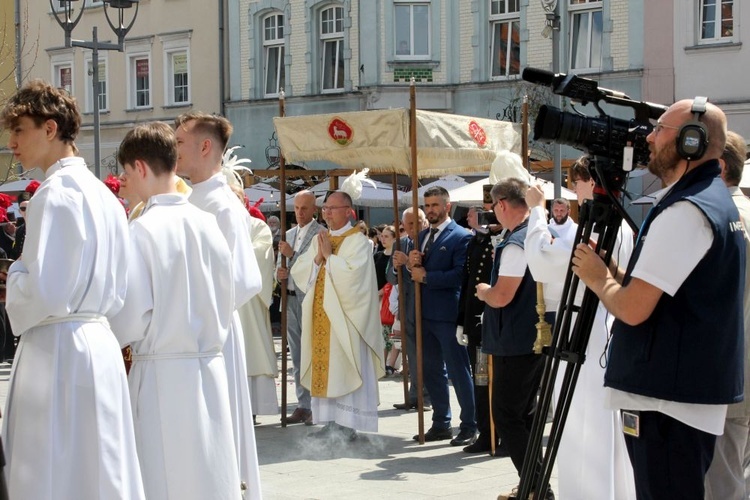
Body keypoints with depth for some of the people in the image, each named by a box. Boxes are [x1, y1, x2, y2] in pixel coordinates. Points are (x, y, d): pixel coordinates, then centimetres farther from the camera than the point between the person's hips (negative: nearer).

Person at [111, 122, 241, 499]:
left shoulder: (143, 230, -12)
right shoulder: (207, 223, 3)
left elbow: (133, 315, -11)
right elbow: (226, 300, 9)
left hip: (162, 371, -5)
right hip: (209, 368, 5)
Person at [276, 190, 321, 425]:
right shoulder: (289, 235, 17)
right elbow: (280, 266, 21)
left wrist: (292, 254, -15)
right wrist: (279, 273, 0)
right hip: (291, 299, 7)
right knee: (296, 355, 9)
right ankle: (303, 405, 15)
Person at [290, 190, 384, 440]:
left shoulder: (358, 240, -7)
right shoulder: (319, 239, 14)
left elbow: (352, 273, -21)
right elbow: (298, 271, 7)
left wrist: (329, 256, -12)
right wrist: (318, 257, -8)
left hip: (345, 315, -7)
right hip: (321, 315, 7)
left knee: (345, 369, -4)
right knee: (324, 367, 7)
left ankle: (347, 425, 0)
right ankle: (331, 421, 13)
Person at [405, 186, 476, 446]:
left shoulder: (461, 237, -9)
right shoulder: (423, 236, 15)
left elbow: (460, 275, -19)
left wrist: (426, 276, -16)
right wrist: (413, 264, -6)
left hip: (448, 314, -8)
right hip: (425, 313, 8)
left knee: (459, 371, -1)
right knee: (432, 371, 13)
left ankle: (469, 427, 7)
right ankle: (441, 423, 23)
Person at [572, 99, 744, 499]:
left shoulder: (686, 211, -18)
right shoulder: (716, 201, 15)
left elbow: (633, 308, -22)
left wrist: (597, 277, -3)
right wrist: (612, 274, 8)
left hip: (667, 400, -10)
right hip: (696, 395, 10)